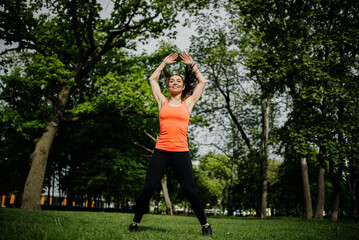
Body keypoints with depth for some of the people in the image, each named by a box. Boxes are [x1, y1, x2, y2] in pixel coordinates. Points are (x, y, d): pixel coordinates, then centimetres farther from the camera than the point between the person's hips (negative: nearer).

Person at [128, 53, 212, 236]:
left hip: (181, 153, 0)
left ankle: (204, 224, 16)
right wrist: (164, 63, 31)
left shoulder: (188, 103, 13)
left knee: (189, 191, -1)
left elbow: (202, 82, 22)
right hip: (161, 152, 1)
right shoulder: (162, 102, 14)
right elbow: (153, 79, 24)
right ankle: (136, 222, 15)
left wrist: (192, 65, 28)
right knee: (148, 188, -4)